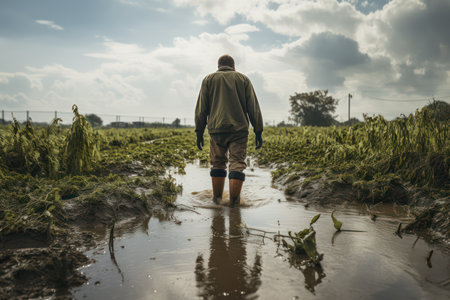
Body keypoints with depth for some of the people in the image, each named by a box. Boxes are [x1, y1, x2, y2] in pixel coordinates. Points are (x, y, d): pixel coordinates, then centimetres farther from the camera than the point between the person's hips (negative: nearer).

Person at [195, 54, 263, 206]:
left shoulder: (209, 79, 14)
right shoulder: (243, 79, 14)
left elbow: (201, 108, 7)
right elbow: (253, 107, 7)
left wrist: (199, 132, 9)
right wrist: (258, 131, 7)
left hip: (216, 128, 1)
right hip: (239, 129, -1)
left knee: (218, 163, 11)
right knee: (237, 163, 0)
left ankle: (217, 198, 15)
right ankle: (234, 200, -5)